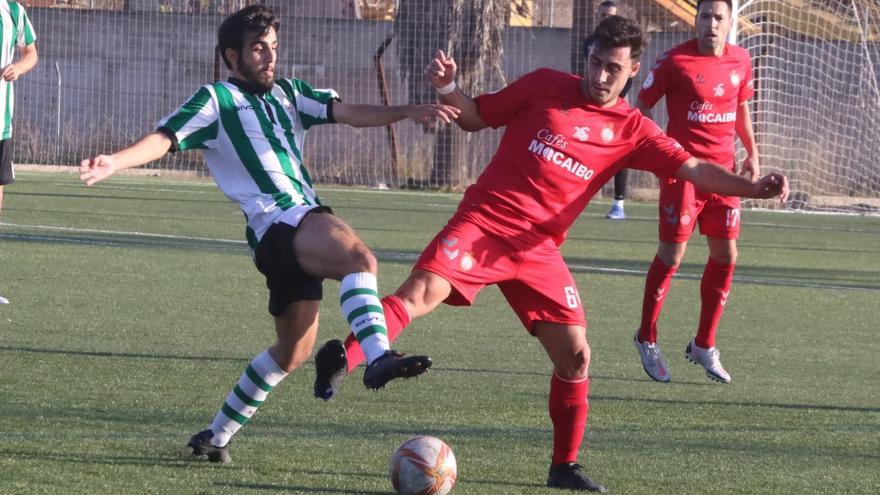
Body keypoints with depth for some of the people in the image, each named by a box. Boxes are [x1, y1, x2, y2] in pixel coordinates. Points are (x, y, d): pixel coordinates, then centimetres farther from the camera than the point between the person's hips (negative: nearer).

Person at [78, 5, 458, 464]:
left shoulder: (288, 94, 22)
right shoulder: (216, 100, 3)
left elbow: (347, 112, 12)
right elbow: (164, 138, -8)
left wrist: (408, 112, -3)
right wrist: (113, 163, -26)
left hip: (306, 224, 8)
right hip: (276, 221, -8)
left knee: (294, 348, 15)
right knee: (359, 257, -34)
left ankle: (218, 434, 27)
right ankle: (378, 357, -54)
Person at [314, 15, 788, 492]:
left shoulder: (632, 131, 7)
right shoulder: (545, 86, 4)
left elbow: (693, 169, 1)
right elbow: (476, 117, 12)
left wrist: (753, 188, -13)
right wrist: (448, 90, -9)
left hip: (537, 251, 3)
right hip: (483, 223, -3)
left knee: (575, 356, 1)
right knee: (420, 293, -28)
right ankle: (339, 362, -32)